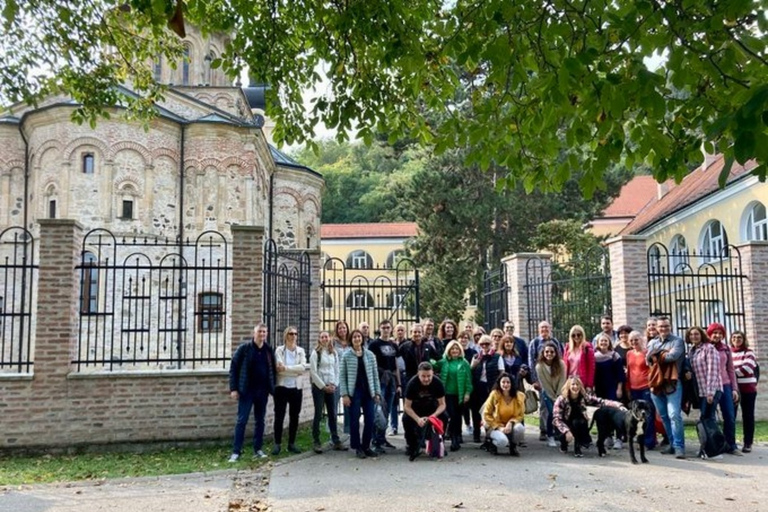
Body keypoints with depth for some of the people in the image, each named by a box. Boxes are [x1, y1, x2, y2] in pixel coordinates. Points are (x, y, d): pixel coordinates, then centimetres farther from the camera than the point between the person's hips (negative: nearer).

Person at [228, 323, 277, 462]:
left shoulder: (269, 350, 5)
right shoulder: (244, 348, -6)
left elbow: (273, 369, 12)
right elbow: (233, 368, -5)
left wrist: (272, 388, 6)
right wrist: (233, 388, -9)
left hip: (262, 391, 4)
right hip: (247, 391, -4)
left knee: (260, 420, 10)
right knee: (242, 421, -2)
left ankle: (258, 449, 19)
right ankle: (236, 452, 5)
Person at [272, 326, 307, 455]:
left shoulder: (300, 351, 5)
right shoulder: (279, 350, -2)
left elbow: (302, 367, -11)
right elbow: (279, 369, -15)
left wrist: (286, 368, -18)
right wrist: (295, 371, -18)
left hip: (296, 388, 3)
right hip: (282, 387, -3)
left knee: (294, 416, 8)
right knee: (279, 416, 0)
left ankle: (291, 443, 19)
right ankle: (277, 444, 11)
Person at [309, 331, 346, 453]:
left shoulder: (334, 353, 10)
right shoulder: (316, 353, -5)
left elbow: (337, 370, 11)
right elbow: (313, 372, -9)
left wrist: (334, 384, -2)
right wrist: (323, 386, -10)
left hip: (331, 387, 4)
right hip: (318, 387, -4)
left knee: (333, 414, 6)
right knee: (318, 414, -2)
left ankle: (336, 441, 12)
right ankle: (316, 442, 6)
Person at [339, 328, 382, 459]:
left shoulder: (370, 355, 6)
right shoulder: (347, 356, -1)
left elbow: (375, 375, 9)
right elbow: (342, 376, -2)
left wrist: (377, 392, 4)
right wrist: (344, 394, -9)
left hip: (368, 391, 3)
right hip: (354, 392, -3)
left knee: (369, 420, 3)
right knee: (355, 420, 1)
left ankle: (366, 446, 17)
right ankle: (357, 447, 12)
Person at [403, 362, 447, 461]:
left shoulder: (438, 383, -25)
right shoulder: (412, 384, -28)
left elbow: (442, 404, -17)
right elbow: (407, 406, -22)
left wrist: (434, 415, -36)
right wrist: (418, 419, -36)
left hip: (432, 407, 1)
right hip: (415, 408, -1)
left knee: (443, 416, -25)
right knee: (406, 419, -29)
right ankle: (411, 445, -7)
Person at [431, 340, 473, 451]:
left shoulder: (464, 363, 1)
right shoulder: (443, 362, 5)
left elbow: (468, 379, 0)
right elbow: (433, 367, 2)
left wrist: (467, 392, -6)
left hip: (460, 394, 0)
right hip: (447, 393, 0)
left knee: (458, 416, 10)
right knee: (451, 416, -7)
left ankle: (457, 438, 27)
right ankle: (454, 440, -3)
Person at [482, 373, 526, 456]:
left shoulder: (519, 396, -7)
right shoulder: (494, 394, -13)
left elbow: (520, 415, 0)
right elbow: (486, 414, -8)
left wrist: (511, 423, -20)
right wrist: (498, 427, -16)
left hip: (510, 426, 3)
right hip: (496, 426, -3)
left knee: (520, 428, -32)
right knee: (503, 441, -34)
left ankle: (513, 447, 0)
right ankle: (492, 444, 5)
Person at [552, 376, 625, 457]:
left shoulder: (584, 397, -14)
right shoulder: (561, 399, -20)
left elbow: (601, 402, -22)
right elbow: (556, 419, -23)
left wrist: (619, 406, -34)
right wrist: (566, 431, -37)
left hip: (578, 426, 2)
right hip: (566, 426, -2)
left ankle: (577, 447, -6)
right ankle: (564, 443, -3)